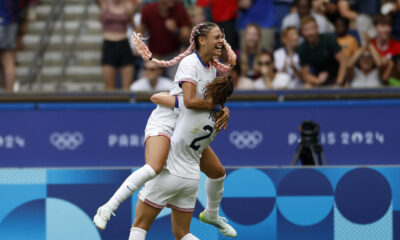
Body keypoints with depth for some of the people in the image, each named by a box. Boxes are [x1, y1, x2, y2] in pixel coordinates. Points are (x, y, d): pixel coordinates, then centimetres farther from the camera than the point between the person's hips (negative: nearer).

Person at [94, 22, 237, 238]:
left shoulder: (211, 67, 9)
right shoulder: (190, 63, -18)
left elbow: (212, 100, 14)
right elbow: (189, 101, -29)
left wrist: (223, 111, -7)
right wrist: (217, 106, -19)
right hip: (163, 123, -9)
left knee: (217, 172, 15)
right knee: (154, 167, -34)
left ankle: (211, 215, 43)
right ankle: (107, 209, -30)